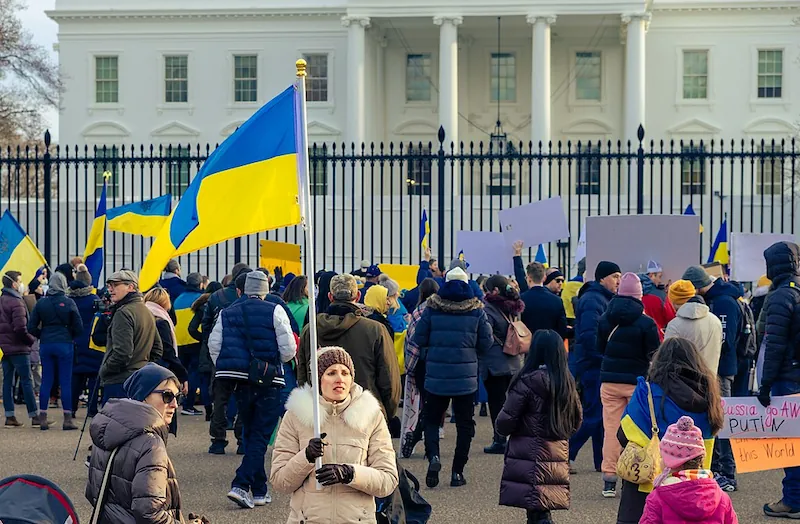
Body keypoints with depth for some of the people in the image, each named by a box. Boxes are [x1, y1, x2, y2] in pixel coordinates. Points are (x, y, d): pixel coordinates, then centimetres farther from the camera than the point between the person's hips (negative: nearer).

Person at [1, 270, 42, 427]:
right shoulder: (16, 303, -15)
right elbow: (20, 328, -21)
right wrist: (31, 340, -7)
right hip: (18, 348, -8)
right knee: (27, 381, -3)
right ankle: (34, 416, 0)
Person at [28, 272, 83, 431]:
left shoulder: (41, 303, 2)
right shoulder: (68, 303, -6)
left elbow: (31, 327, 1)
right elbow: (78, 327, -6)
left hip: (46, 345, 3)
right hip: (65, 344, -3)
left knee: (46, 381, 8)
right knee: (66, 382, 0)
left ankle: (43, 419, 9)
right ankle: (67, 420, 1)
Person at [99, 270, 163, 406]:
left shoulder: (124, 313, -14)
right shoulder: (147, 312, 15)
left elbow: (122, 352, -21)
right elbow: (158, 349, 21)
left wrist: (104, 370, -8)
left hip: (119, 381, -9)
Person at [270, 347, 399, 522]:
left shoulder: (372, 417, 4)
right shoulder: (295, 416, 3)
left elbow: (388, 481, 0)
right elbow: (279, 482, 2)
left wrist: (348, 473, -15)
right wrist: (306, 457, -14)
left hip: (357, 518, 0)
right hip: (307, 518, 0)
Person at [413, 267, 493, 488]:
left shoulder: (432, 308, -4)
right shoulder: (476, 310, -2)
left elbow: (419, 339, 0)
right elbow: (486, 343, 2)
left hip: (436, 375, 0)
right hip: (466, 376, 0)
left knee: (432, 419, 13)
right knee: (464, 423, 10)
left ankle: (433, 456, -13)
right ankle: (458, 471, 7)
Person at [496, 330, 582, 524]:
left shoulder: (528, 382, -14)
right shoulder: (567, 383, 5)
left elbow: (505, 422, -13)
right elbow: (575, 422, 15)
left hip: (531, 459, -6)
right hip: (558, 456, 6)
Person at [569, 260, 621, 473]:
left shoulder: (605, 299, 19)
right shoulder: (592, 300, -14)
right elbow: (588, 335, -24)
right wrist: (603, 358, -20)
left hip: (598, 367, 10)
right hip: (592, 366, -10)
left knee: (600, 415, 11)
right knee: (593, 415, -9)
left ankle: (602, 461, 16)